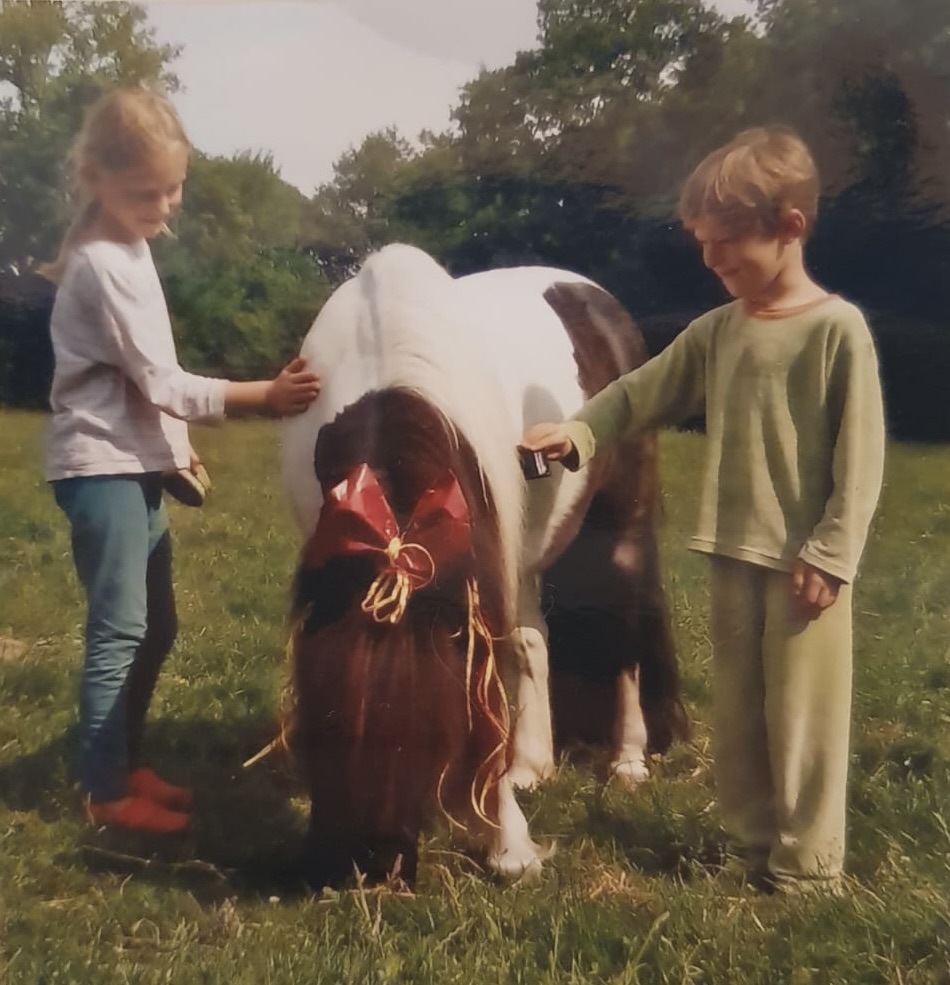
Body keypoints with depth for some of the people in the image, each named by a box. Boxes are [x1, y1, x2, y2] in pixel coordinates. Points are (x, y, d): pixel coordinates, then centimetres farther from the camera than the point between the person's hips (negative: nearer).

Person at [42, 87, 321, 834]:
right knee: (119, 631, -5)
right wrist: (265, 395, -23)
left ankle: (125, 765, 27)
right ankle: (107, 792, 8)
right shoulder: (105, 264, -17)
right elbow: (157, 381, -20)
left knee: (155, 627, 14)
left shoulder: (128, 246, 12)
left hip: (136, 462, 10)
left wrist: (175, 441, 19)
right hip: (103, 466, -10)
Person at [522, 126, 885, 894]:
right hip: (733, 555, 6)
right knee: (737, 711, 15)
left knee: (801, 715, 4)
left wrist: (830, 555, -15)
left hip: (803, 561, -6)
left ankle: (807, 868, 21)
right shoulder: (716, 331, 7)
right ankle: (748, 844, 32)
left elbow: (860, 458, -12)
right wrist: (580, 432, -7)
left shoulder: (838, 328, -11)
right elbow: (644, 393, 9)